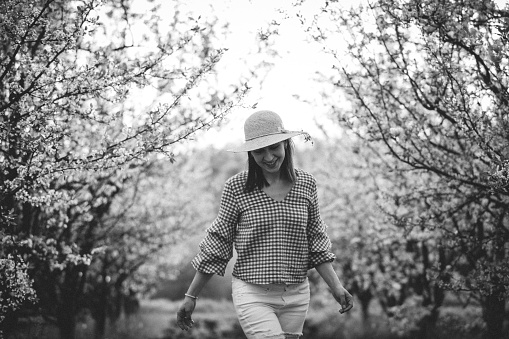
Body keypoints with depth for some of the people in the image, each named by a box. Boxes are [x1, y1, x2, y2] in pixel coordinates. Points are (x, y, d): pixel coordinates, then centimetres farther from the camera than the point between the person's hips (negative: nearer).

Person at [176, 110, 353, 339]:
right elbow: (217, 243, 1)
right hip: (252, 294, -4)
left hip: (296, 295, 4)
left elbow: (316, 243, 12)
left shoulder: (306, 184, 4)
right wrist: (191, 296, 2)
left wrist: (335, 286, 6)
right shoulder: (236, 188, -6)